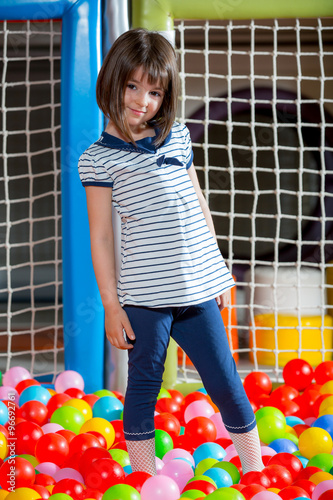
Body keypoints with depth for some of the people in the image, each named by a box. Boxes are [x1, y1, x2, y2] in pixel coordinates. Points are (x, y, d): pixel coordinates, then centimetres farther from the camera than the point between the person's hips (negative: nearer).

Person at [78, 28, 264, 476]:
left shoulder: (177, 137, 11)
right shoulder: (99, 158, -2)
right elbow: (101, 236, -2)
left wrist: (217, 270, 19)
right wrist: (111, 306, -4)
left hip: (196, 289, 4)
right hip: (143, 295, -4)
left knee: (226, 382, 9)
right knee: (144, 388, 6)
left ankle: (255, 472, 22)